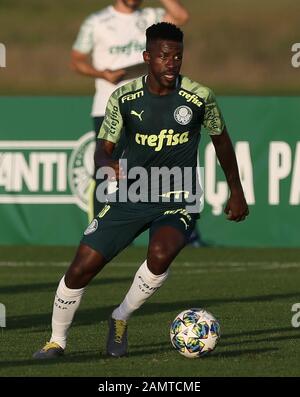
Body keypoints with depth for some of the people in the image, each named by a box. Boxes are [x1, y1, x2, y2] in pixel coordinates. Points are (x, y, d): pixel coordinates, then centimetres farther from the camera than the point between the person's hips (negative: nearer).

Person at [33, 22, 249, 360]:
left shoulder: (200, 97, -8)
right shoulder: (124, 98, -6)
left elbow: (221, 141, 8)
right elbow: (103, 148, 0)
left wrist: (236, 192, 14)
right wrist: (109, 165, -25)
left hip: (177, 201, -2)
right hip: (130, 195, 2)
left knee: (160, 255, -32)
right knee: (81, 268, -5)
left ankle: (120, 319, -6)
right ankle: (57, 341, 18)